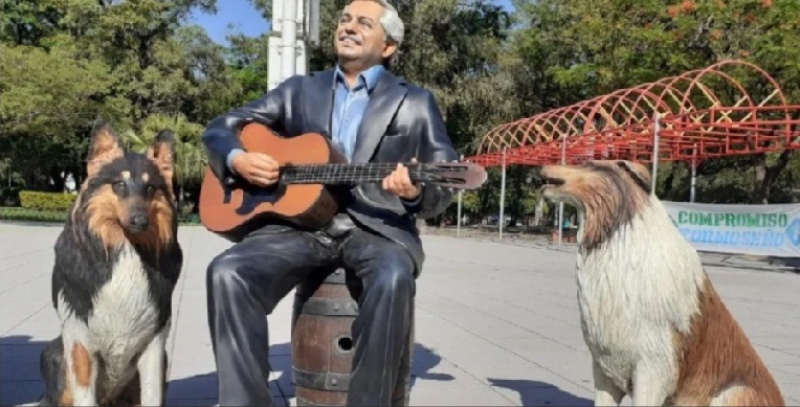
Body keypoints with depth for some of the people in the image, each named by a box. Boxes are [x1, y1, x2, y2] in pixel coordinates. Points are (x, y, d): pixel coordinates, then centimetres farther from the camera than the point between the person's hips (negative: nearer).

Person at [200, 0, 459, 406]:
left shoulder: (415, 103, 12)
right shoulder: (299, 89, 18)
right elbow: (220, 127, 19)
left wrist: (416, 191, -21)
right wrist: (238, 160, -5)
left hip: (377, 226, -2)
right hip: (302, 221, 3)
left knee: (392, 277, -36)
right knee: (227, 272, -25)